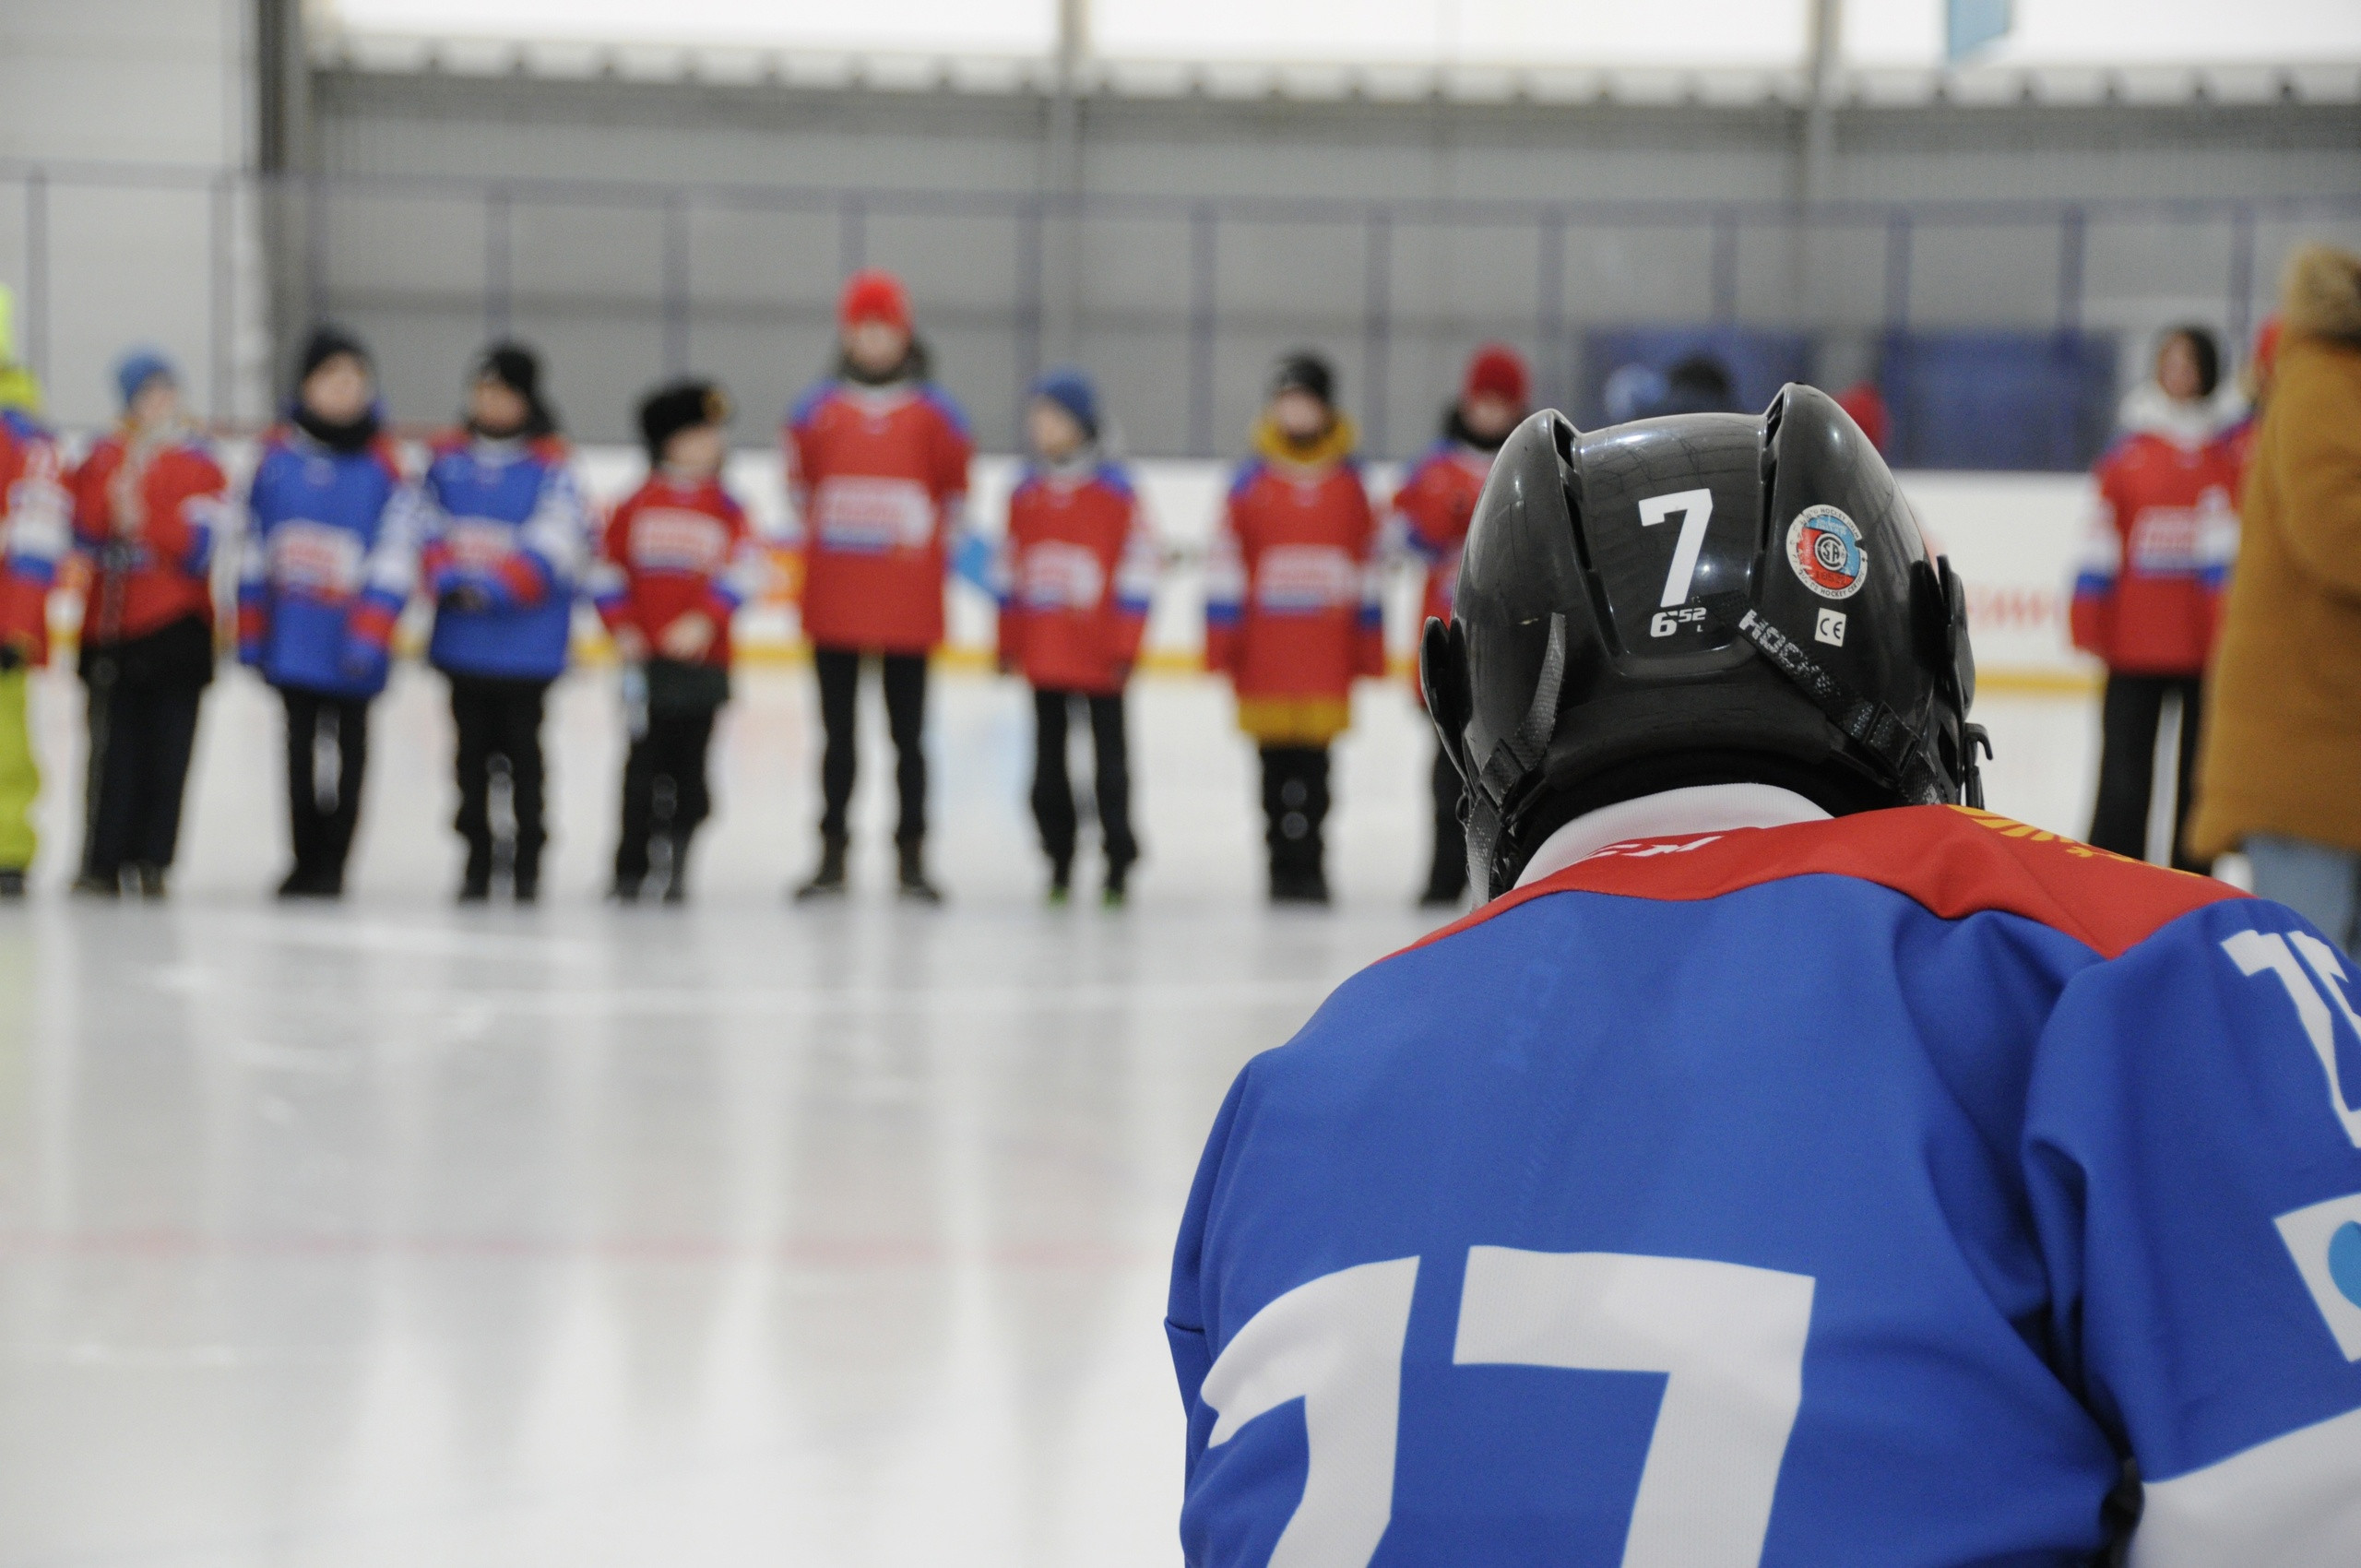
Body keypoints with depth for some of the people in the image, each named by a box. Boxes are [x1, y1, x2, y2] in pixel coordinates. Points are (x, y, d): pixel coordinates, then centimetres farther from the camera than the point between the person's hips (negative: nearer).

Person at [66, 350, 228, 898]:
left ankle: (152, 862, 6)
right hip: (110, 627, 1)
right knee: (113, 747, -2)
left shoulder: (200, 467, 4)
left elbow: (199, 547, -8)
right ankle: (103, 861, 2)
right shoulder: (103, 459, 9)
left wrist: (140, 519, -17)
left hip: (176, 627, -1)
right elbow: (83, 533, -2)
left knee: (166, 749, -1)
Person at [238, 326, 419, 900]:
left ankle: (332, 864, 13)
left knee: (349, 744, 5)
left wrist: (369, 637, -16)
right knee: (301, 746, 10)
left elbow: (394, 558, -8)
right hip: (292, 634, 3)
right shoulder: (278, 454, 4)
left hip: (351, 640, -3)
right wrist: (251, 632, 7)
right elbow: (254, 548, 9)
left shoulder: (383, 465, -6)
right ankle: (305, 862, 19)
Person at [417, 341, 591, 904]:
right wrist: (449, 578, -13)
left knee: (522, 749, 1)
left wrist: (494, 588, -22)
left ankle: (526, 859, 9)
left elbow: (554, 543, -12)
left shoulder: (552, 466, -5)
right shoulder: (449, 457, 9)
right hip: (461, 637, 4)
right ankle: (478, 856, 17)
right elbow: (429, 528, 6)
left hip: (526, 640, -4)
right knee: (473, 748, 9)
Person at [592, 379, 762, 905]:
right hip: (646, 660, 0)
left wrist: (705, 620, -17)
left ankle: (675, 864, 12)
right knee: (644, 763, 0)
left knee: (690, 763, 2)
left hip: (700, 658, 0)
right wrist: (623, 628, -2)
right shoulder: (638, 506, 5)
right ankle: (630, 869, 6)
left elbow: (742, 571, -5)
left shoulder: (724, 508, 4)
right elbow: (607, 571, 8)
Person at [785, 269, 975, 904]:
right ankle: (832, 856, 14)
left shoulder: (934, 411, 1)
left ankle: (911, 857, 11)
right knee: (838, 731, 8)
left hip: (908, 603, -1)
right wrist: (819, 527, 9)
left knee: (908, 733, 4)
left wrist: (929, 534, 4)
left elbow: (956, 489, 11)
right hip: (834, 600, 1)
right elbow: (799, 479, 15)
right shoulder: (817, 409, 3)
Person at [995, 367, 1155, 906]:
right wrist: (1008, 639, 10)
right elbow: (1010, 565, 13)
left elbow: (1138, 564, -7)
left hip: (1098, 653, -5)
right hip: (1042, 651, 5)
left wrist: (1125, 644, -10)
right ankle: (1059, 861, 18)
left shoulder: (1114, 488, -8)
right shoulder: (1026, 489, 7)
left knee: (1110, 758, 2)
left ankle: (1118, 862, 9)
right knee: (1049, 758, 9)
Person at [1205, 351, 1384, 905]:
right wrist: (1221, 643, -2)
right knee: (1275, 760, 3)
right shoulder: (1251, 481, 3)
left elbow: (1368, 563, 12)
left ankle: (1310, 868, 6)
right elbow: (1226, 562, 3)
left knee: (1314, 761, -1)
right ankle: (1282, 866, 10)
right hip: (1264, 647, -1)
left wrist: (1369, 645, 10)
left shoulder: (1349, 481, 8)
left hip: (1327, 649, 1)